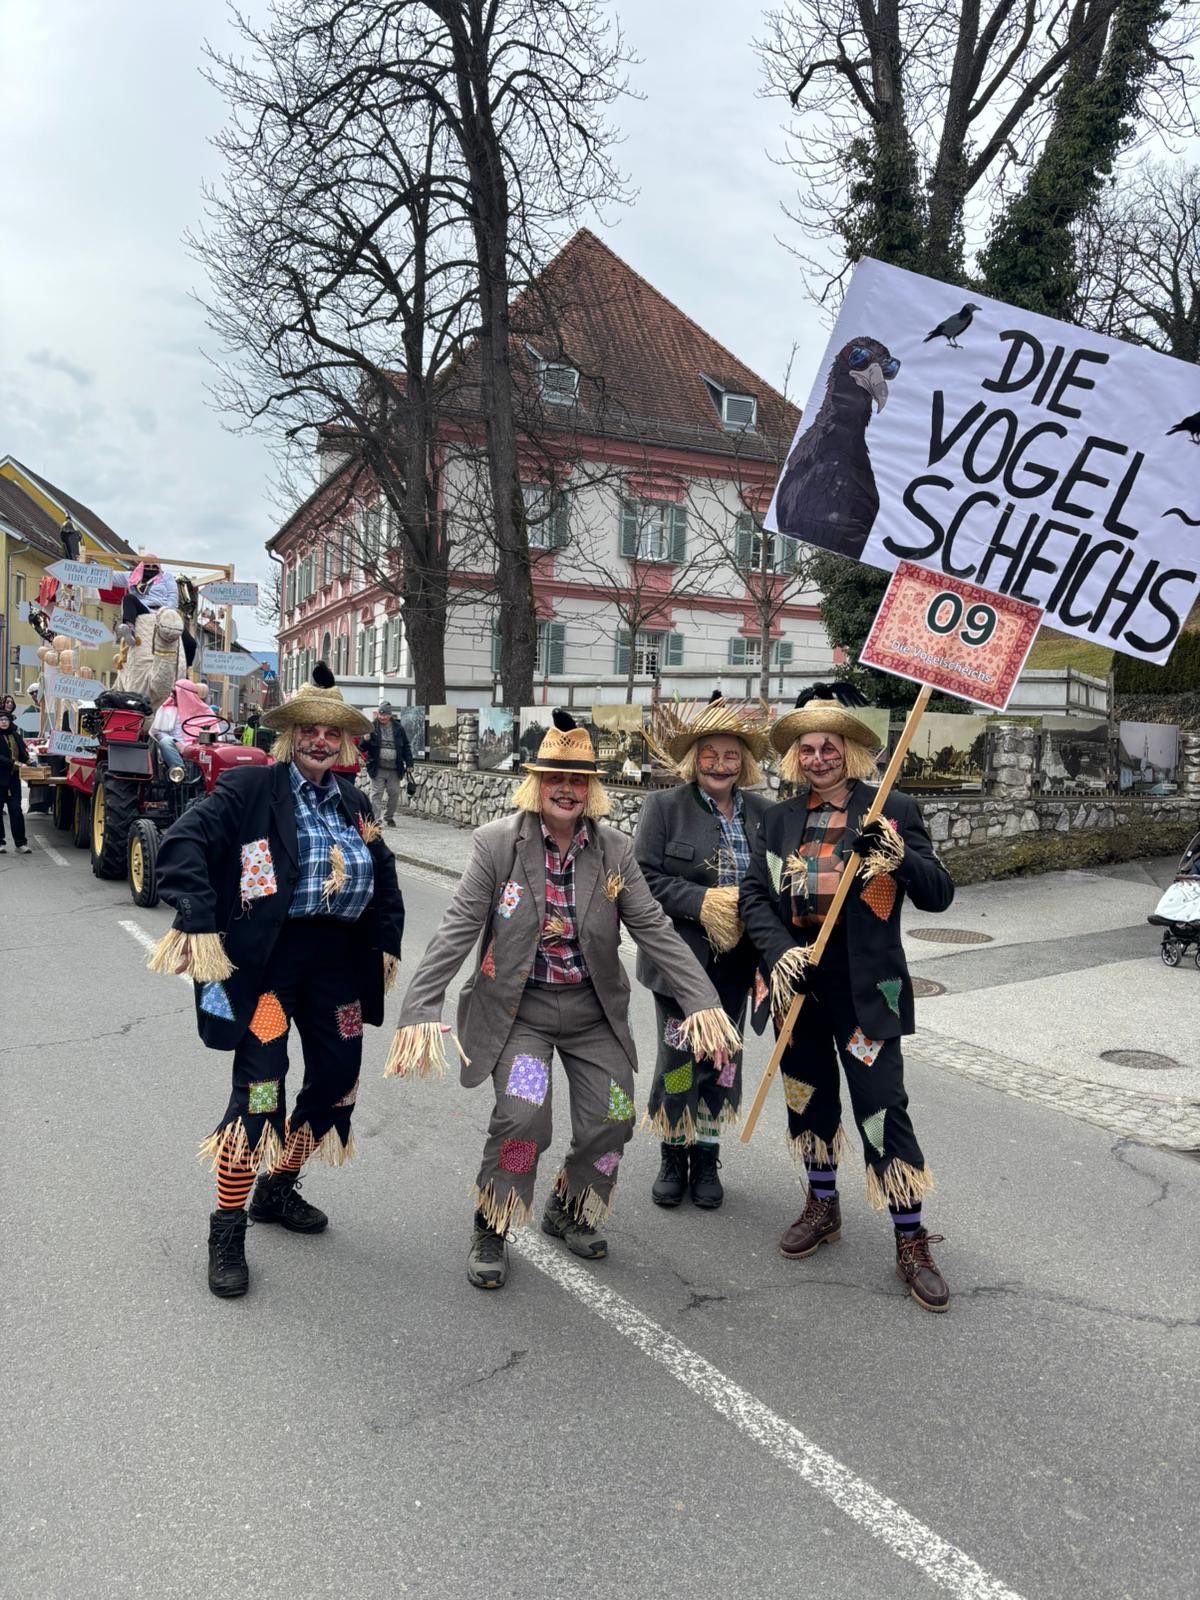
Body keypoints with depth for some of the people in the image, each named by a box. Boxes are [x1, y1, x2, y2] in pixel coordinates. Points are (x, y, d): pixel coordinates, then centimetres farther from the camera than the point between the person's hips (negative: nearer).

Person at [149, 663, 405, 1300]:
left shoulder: (353, 802, 13)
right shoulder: (250, 788, -6)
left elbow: (384, 876, 23)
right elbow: (184, 843, -16)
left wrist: (387, 942, 15)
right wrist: (199, 924, -25)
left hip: (338, 957, 7)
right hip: (267, 956, -7)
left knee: (337, 1078, 13)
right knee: (259, 1087, -8)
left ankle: (277, 1188, 37)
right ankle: (227, 1230, 10)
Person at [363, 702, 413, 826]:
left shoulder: (398, 729, 7)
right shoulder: (372, 728, 0)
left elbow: (406, 747, 11)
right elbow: (363, 748, 2)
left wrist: (409, 764, 6)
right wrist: (366, 740, -21)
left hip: (394, 769, 2)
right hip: (378, 768, -2)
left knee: (394, 793, 7)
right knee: (377, 793, -4)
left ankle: (389, 817, 24)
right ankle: (376, 819, -1)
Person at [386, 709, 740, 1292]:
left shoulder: (615, 850, -3)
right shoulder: (498, 842, -11)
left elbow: (655, 930, -6)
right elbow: (457, 930, -15)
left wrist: (702, 1001, -17)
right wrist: (420, 1012, -25)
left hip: (593, 1010, 4)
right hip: (517, 1008, -3)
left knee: (612, 1122, 3)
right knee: (522, 1113, -21)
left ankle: (567, 1211, 35)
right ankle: (490, 1232, 7)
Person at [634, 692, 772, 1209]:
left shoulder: (764, 812, 2)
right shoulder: (663, 806, -5)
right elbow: (644, 878, -10)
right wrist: (703, 902, -19)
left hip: (735, 962, 3)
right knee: (678, 1059, 4)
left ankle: (707, 1160, 29)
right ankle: (674, 1157, 26)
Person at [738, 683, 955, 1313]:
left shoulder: (893, 810, -5)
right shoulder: (780, 818, 6)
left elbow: (938, 895, -9)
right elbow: (754, 894, 2)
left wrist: (898, 857, -28)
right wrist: (779, 952, -14)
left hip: (864, 988, -4)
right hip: (798, 983, 4)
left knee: (883, 1108, -4)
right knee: (808, 1095, 17)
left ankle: (911, 1242, 12)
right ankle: (823, 1206, 38)